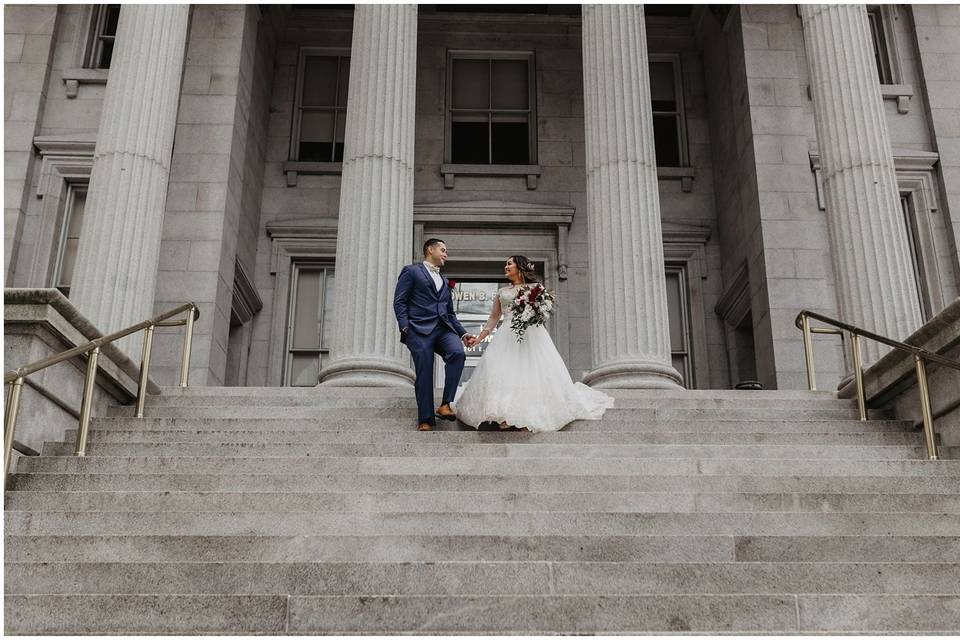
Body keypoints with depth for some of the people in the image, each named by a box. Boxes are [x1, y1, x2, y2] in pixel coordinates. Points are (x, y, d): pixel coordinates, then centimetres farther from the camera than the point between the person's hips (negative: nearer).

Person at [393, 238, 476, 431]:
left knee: (458, 353, -24)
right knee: (424, 375, -9)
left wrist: (463, 333, 16)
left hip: (443, 329, 5)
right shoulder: (411, 271, 11)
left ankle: (445, 404, -21)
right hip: (420, 329, -5)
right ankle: (425, 420, -1)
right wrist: (405, 327, -13)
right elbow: (399, 302, 0)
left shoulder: (444, 282, 31)